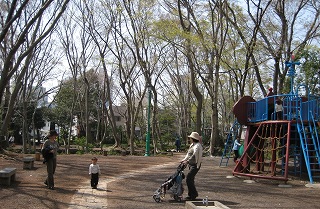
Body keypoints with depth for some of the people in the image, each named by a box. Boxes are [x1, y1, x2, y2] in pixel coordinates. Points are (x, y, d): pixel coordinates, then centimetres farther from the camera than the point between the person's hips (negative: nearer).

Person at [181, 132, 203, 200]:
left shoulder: (197, 146, -17)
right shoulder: (192, 145, 14)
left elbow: (194, 155, -27)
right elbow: (188, 154, 18)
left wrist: (187, 161, -30)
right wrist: (184, 159, 5)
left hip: (195, 165, -10)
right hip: (191, 164, 10)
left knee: (189, 179, -11)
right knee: (190, 179, 12)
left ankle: (194, 194, 0)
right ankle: (191, 195, 20)